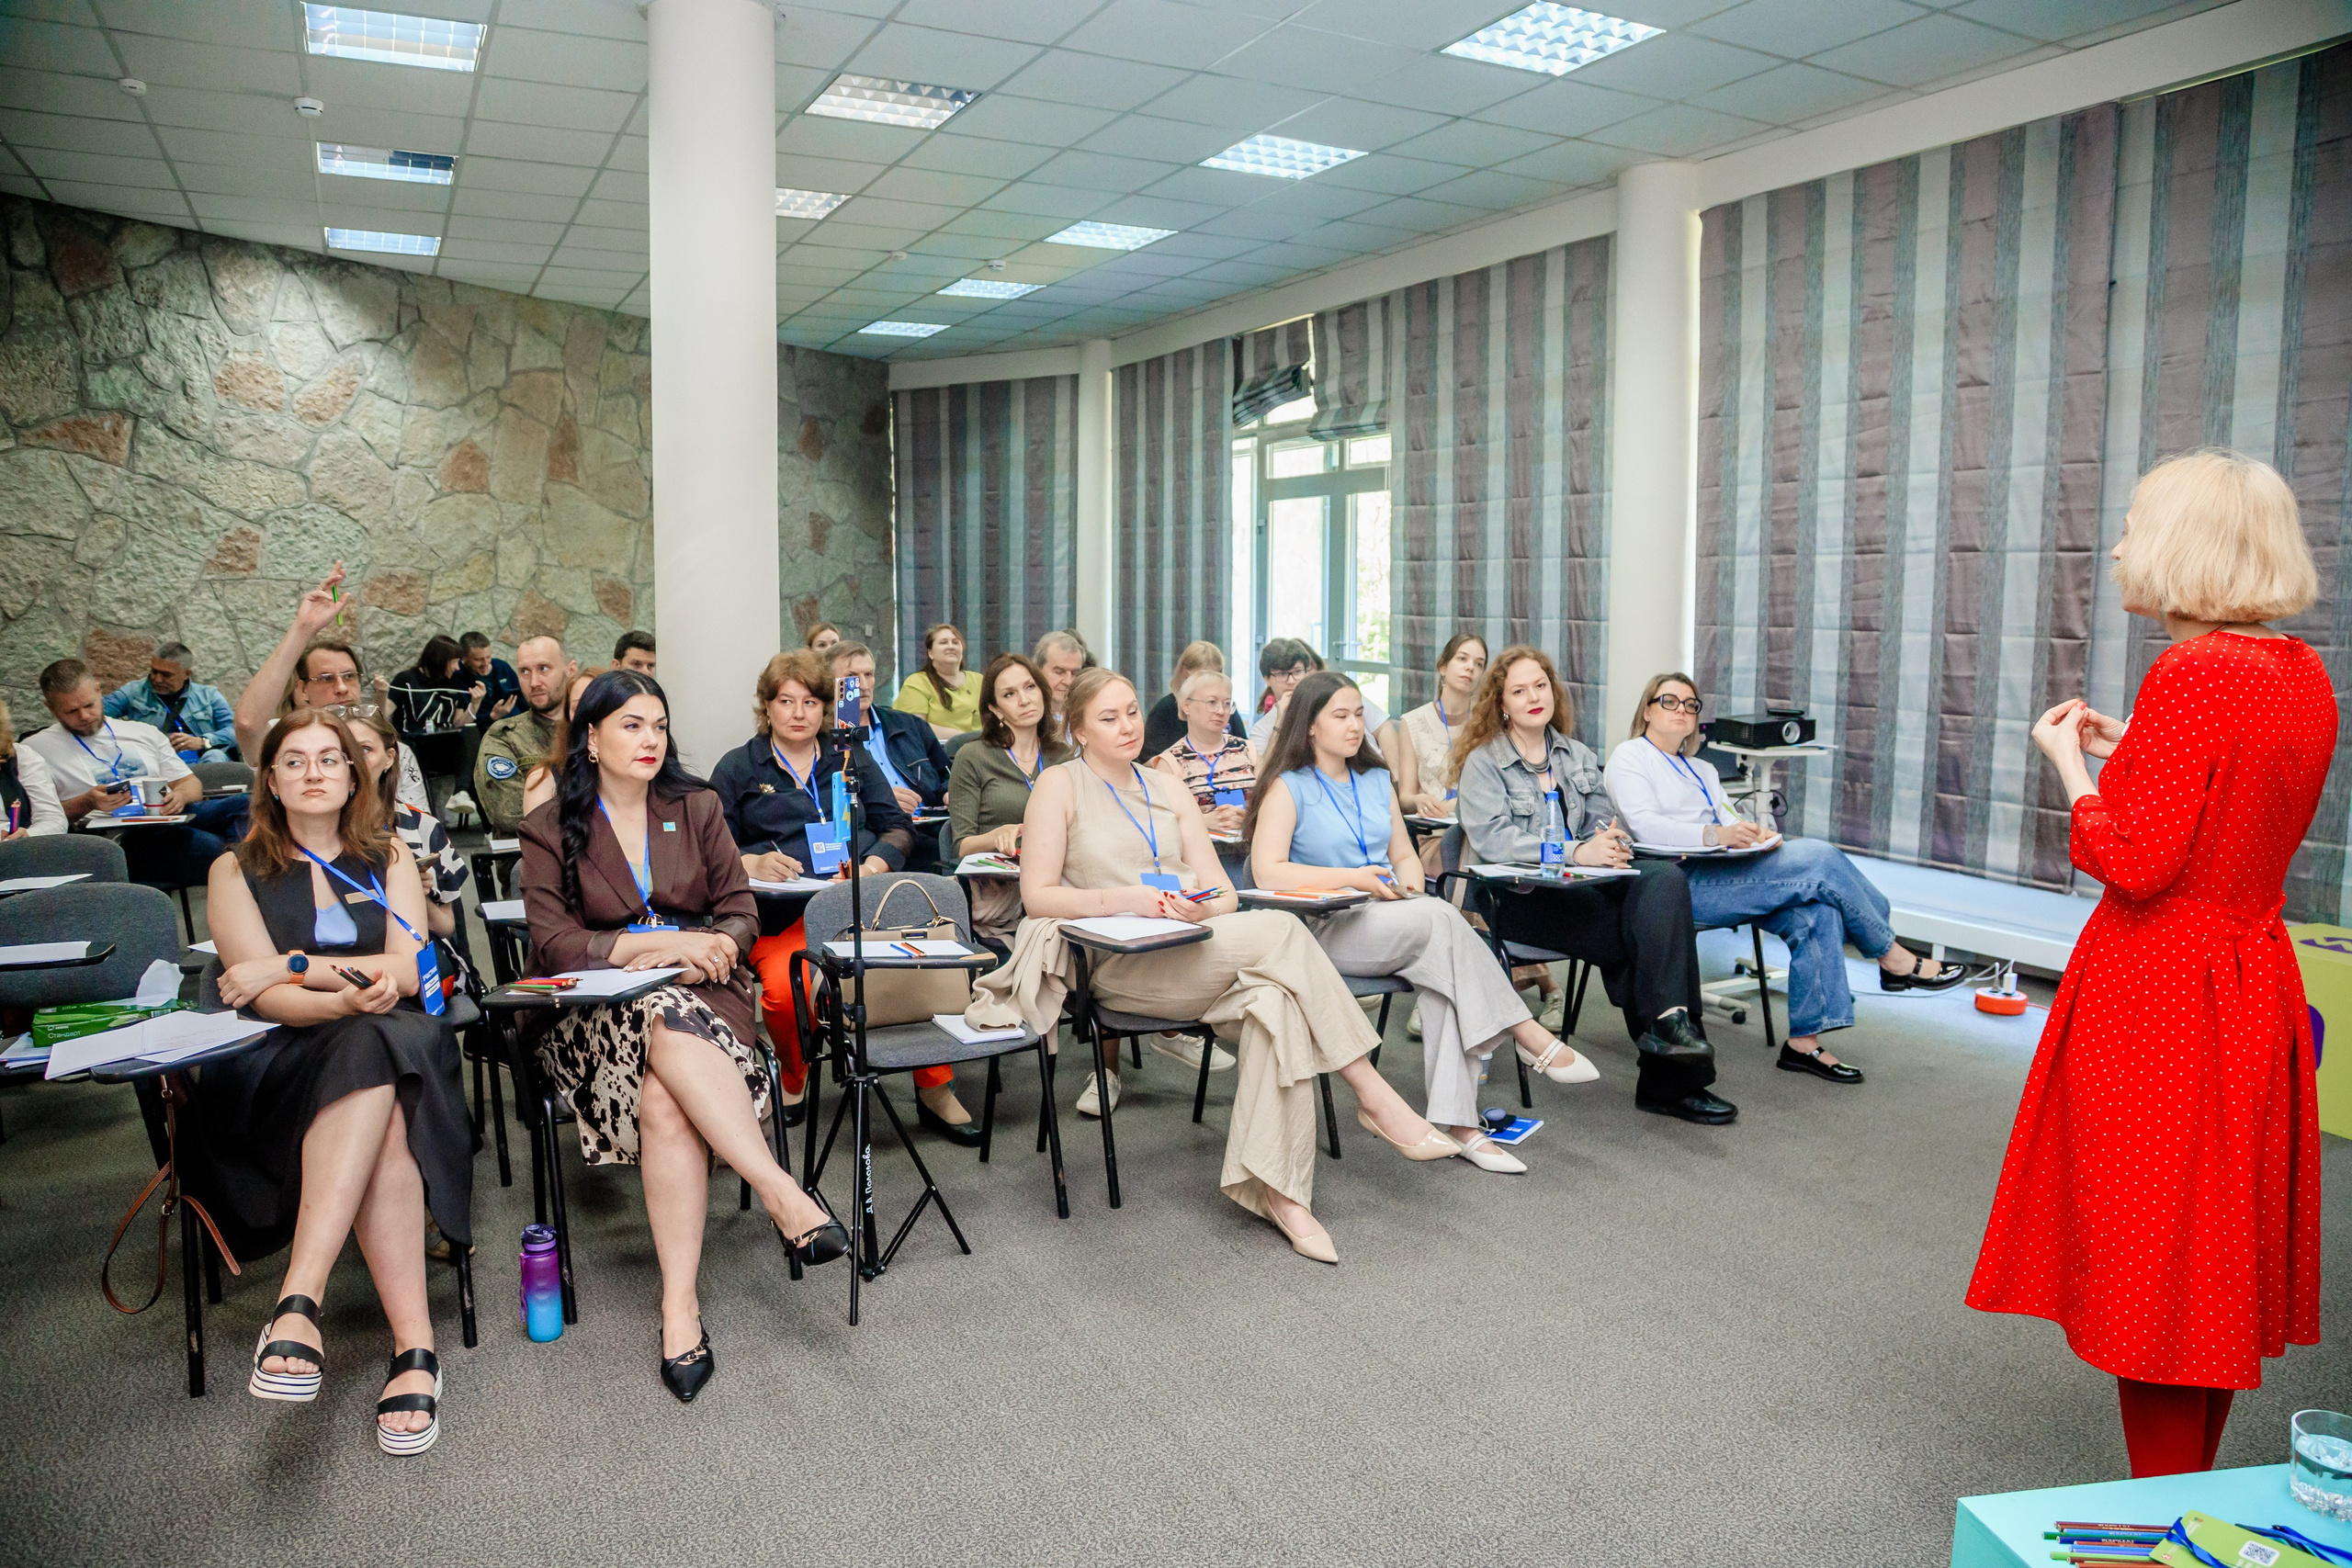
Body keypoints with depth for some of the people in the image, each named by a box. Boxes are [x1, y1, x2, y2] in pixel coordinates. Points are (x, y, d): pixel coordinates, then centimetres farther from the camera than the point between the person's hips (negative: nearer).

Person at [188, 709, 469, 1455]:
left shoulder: (389, 857, 17)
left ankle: (299, 1302, -41)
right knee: (384, 1126, -35)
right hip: (276, 1062, -1)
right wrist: (347, 995, -25)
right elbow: (265, 997, -5)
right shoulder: (237, 870, 11)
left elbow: (410, 971, 2)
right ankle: (414, 1346, -41)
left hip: (395, 1047, 2)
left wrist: (292, 965, -7)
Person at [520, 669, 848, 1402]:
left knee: (666, 1098, -33)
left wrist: (701, 947, -13)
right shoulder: (550, 828, 7)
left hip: (701, 992, 1)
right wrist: (659, 942, -17)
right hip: (597, 1010, -1)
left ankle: (680, 1305, -36)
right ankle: (783, 1193, -40)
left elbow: (742, 915, 10)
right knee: (667, 1024, -38)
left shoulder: (698, 808, 13)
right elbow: (553, 942, -5)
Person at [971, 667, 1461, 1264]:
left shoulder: (1169, 790, 21)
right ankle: (1375, 1097, -22)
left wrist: (1202, 906, -12)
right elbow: (1038, 896, -4)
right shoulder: (1060, 785, 7)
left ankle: (1278, 1187, -30)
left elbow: (1225, 894, 12)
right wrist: (1124, 899, -17)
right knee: (1280, 931, -27)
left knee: (1279, 1000, -29)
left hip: (1195, 955, 5)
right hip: (1117, 964, -5)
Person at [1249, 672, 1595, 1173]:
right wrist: (1354, 877, -16)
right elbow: (1268, 873, -11)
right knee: (1442, 918, -30)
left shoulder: (1377, 781, 21)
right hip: (1326, 929, -5)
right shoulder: (1289, 787, 1)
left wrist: (1410, 884, -1)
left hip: (1393, 917, 5)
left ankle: (1457, 1122, -32)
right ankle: (1531, 1039, -22)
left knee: (1442, 958, -29)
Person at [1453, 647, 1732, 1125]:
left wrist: (1611, 841, -12)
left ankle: (1671, 1019, -33)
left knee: (1666, 878, -27)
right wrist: (1577, 852, -21)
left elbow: (1606, 819, 15)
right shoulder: (1482, 763, 3)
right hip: (1521, 898, -5)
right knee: (1644, 933, -26)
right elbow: (1492, 839, -12)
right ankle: (1670, 1079, -20)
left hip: (1582, 884, 5)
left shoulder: (1577, 756, 23)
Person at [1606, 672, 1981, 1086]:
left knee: (1816, 911, -20)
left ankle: (1804, 1042, -19)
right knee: (1819, 858, -18)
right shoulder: (1629, 756, 5)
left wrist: (1758, 834, -8)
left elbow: (1731, 823, 17)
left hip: (1725, 875, 8)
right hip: (1683, 883, -8)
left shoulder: (1701, 770, 30)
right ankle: (1893, 958, -2)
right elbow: (1645, 826, -12)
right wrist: (1716, 835, -25)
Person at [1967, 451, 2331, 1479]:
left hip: (2157, 1002, -9)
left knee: (2150, 1267, 4)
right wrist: (2132, 754, 15)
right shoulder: (2303, 677, 7)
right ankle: (2194, 1505, 34)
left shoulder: (2193, 674, -20)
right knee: (2217, 1263, 19)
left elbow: (2136, 864, -21)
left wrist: (2071, 762, -8)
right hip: (2254, 982, 9)